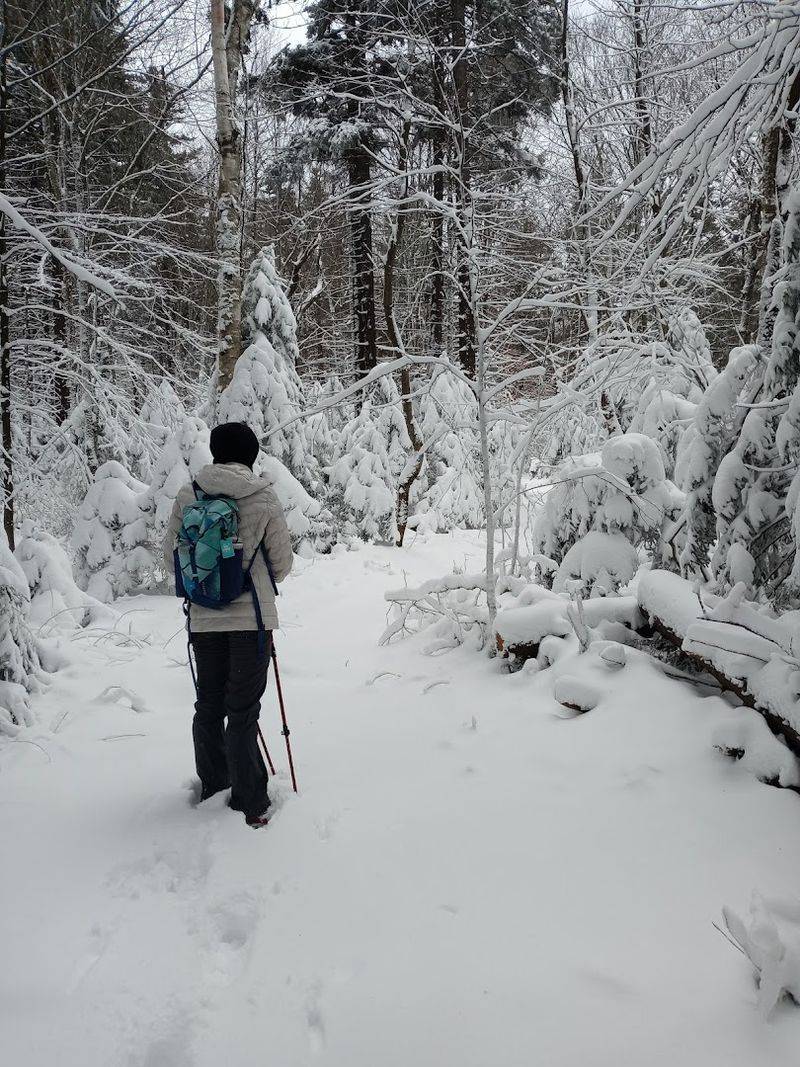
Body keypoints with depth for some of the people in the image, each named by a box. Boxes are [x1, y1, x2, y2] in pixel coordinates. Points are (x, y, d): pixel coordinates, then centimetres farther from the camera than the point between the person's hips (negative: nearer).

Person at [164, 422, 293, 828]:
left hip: (203, 618, 3)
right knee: (243, 710, 3)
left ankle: (212, 787, 30)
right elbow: (282, 562, -1)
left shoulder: (187, 496, -2)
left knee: (209, 704, 17)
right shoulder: (264, 498, -8)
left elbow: (171, 558, 5)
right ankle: (249, 802, 9)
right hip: (252, 616, -3)